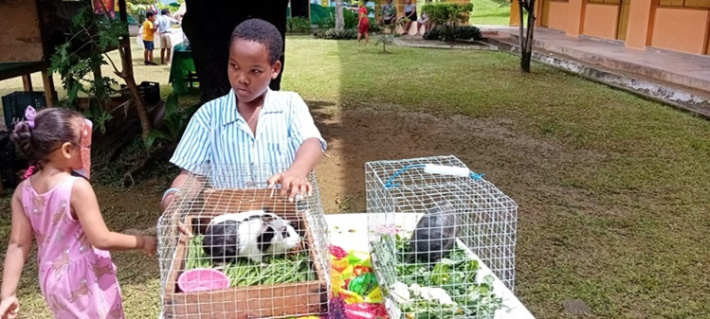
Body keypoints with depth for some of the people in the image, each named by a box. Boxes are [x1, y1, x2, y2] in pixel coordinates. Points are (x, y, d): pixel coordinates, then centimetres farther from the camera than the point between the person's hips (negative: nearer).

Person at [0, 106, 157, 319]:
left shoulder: (23, 191, -4)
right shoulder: (77, 188, -24)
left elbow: (17, 245, -4)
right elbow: (101, 240, -24)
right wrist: (142, 242, -12)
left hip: (52, 279, 7)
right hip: (84, 280, -6)